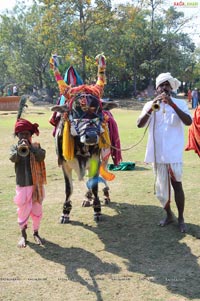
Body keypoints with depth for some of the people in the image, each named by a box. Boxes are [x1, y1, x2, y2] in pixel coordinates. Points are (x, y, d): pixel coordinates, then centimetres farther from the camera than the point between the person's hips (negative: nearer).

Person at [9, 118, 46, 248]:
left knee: (37, 209, 8)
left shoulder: (36, 146, 1)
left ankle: (36, 233, 26)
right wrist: (19, 149, -35)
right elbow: (13, 158, -18)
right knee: (23, 210, 4)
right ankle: (23, 235, 21)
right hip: (22, 185, -1)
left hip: (36, 184, 1)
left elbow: (42, 156, -18)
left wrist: (30, 147, -28)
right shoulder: (15, 147, 1)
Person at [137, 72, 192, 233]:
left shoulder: (180, 103, 1)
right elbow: (140, 124, -8)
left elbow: (188, 122, -16)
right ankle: (169, 215, 29)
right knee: (161, 187, 11)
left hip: (174, 152, -2)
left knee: (177, 185, 0)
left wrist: (172, 104, -23)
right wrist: (152, 108, -21)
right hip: (157, 153, 3)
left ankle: (181, 218, 14)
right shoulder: (150, 104, 6)